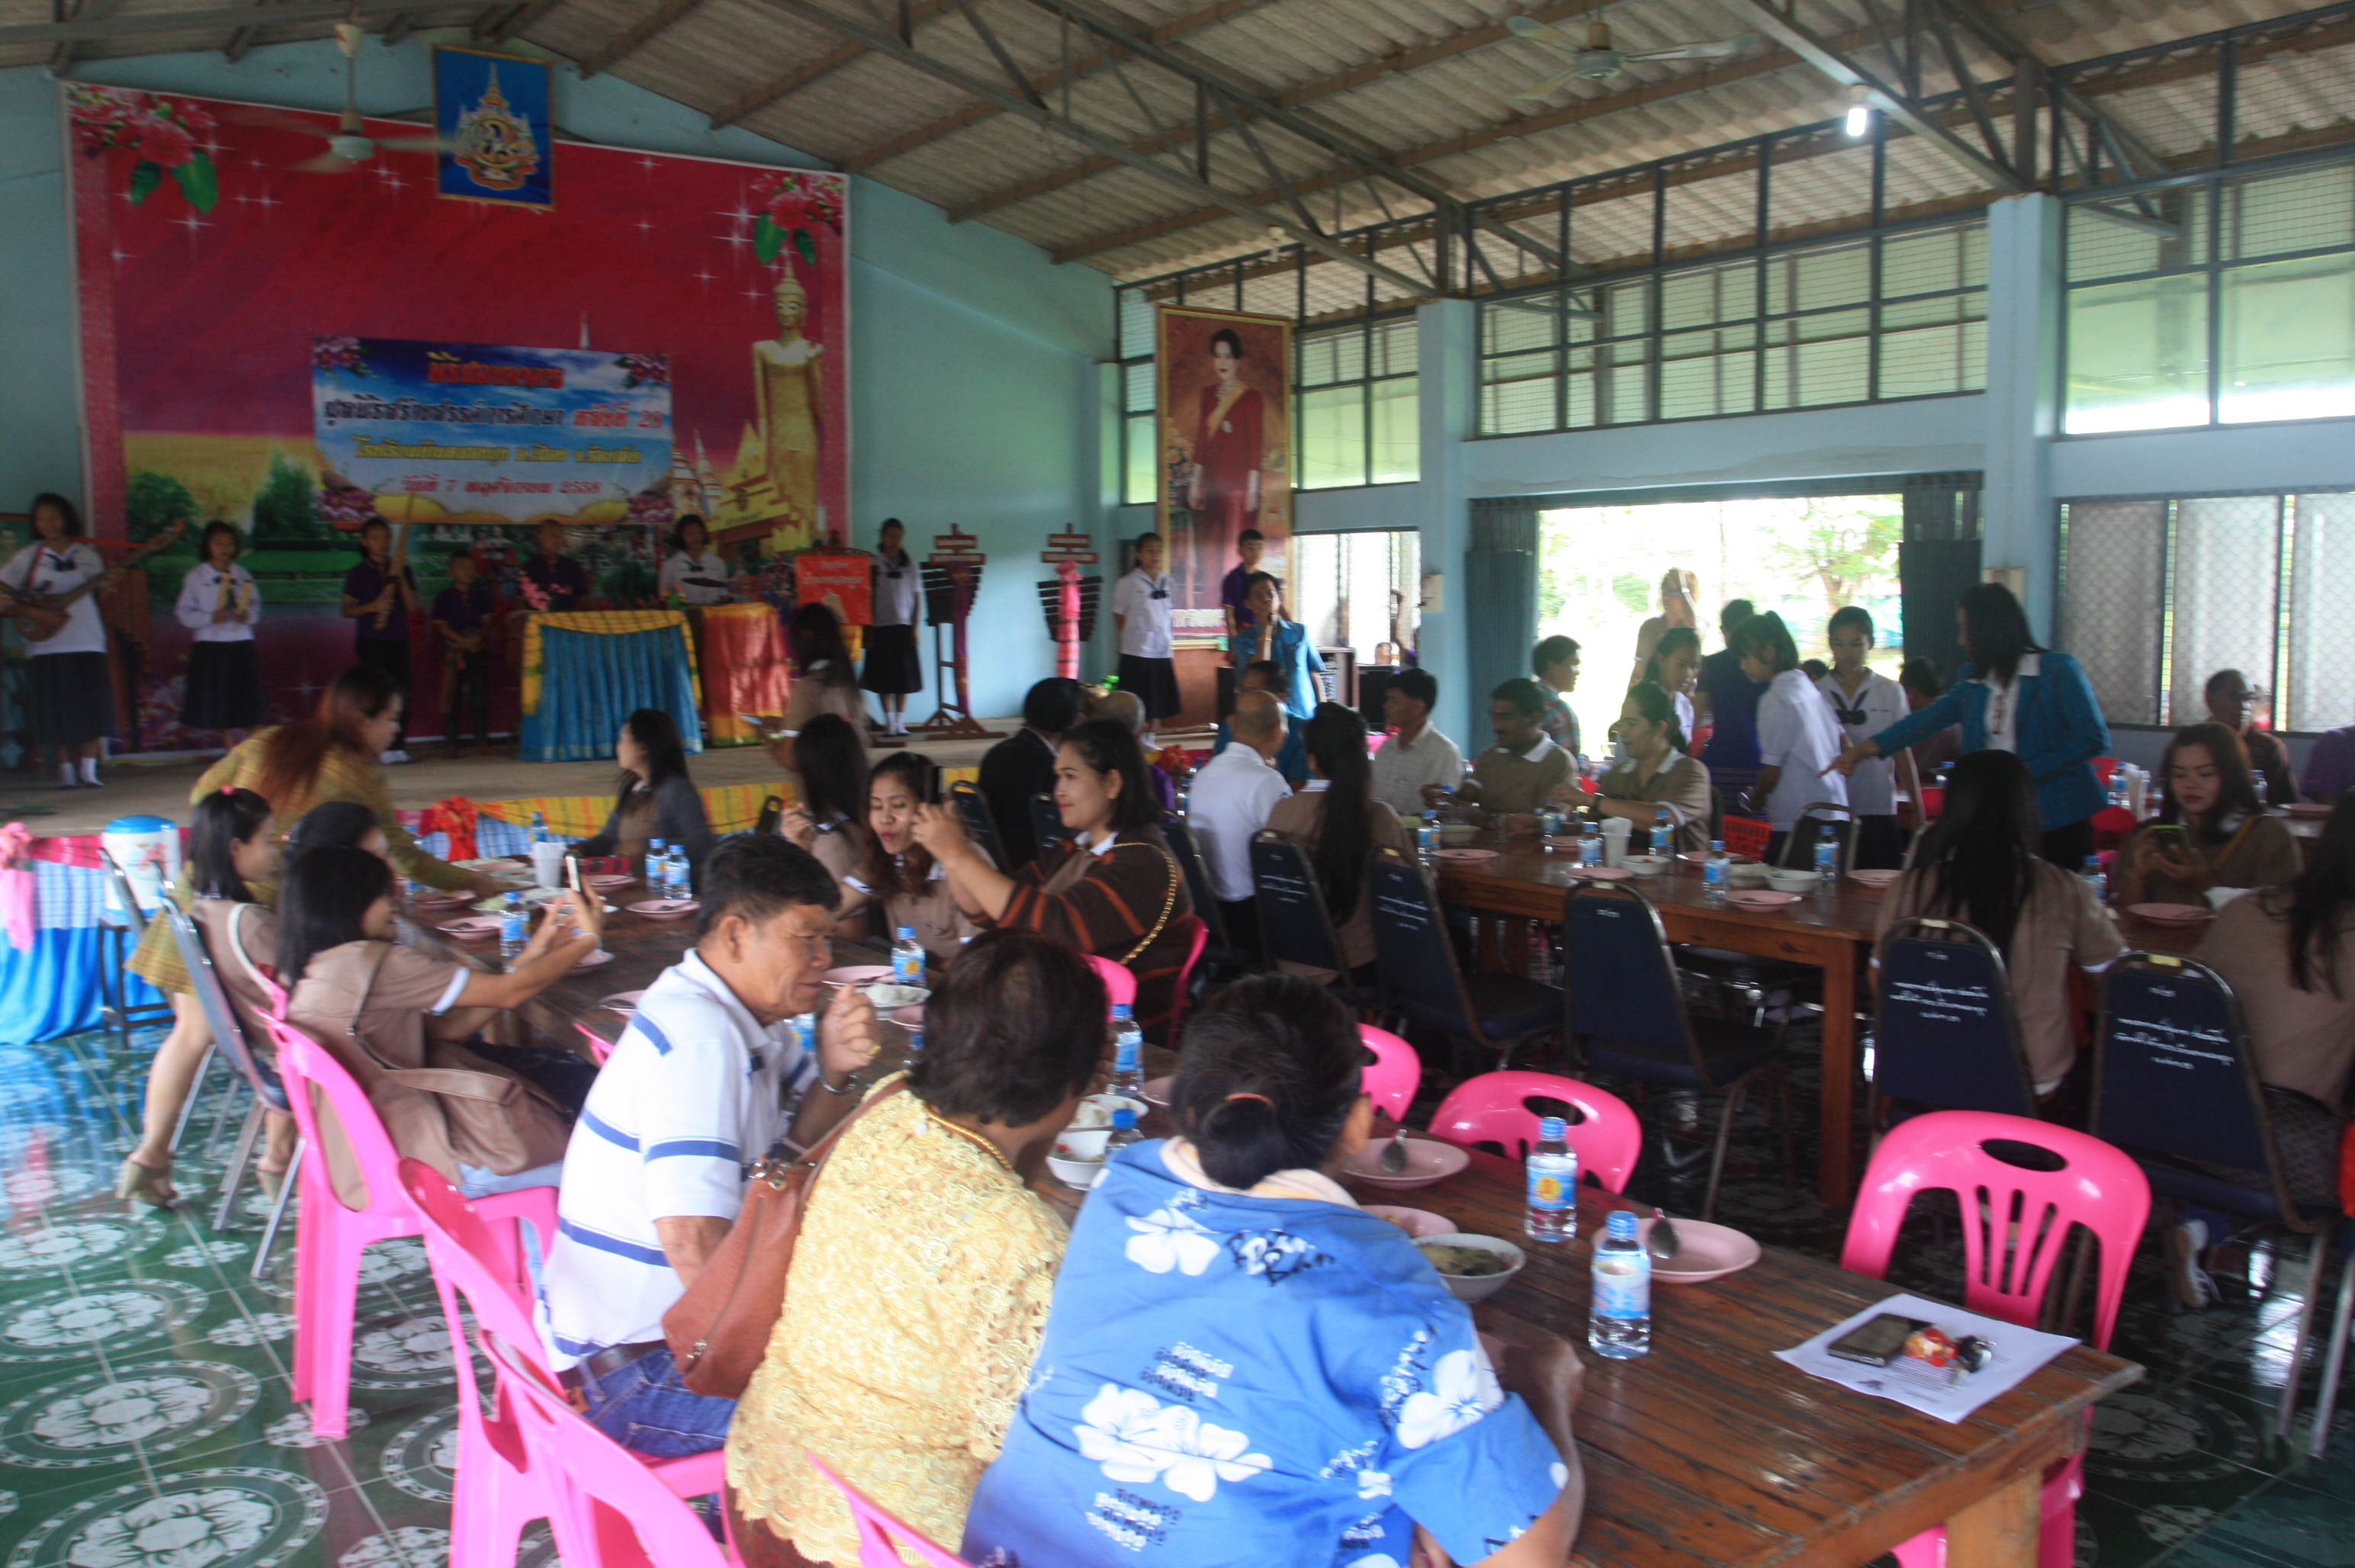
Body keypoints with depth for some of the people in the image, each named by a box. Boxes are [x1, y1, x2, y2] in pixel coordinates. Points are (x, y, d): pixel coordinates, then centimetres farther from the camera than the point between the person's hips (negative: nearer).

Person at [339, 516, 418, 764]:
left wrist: (400, 579, -11)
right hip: (370, 640, -3)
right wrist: (371, 607, -14)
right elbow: (347, 611, 2)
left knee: (401, 690, -1)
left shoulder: (402, 570, 11)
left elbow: (412, 605, 0)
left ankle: (398, 746, 4)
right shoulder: (358, 573, 4)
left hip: (398, 640, 3)